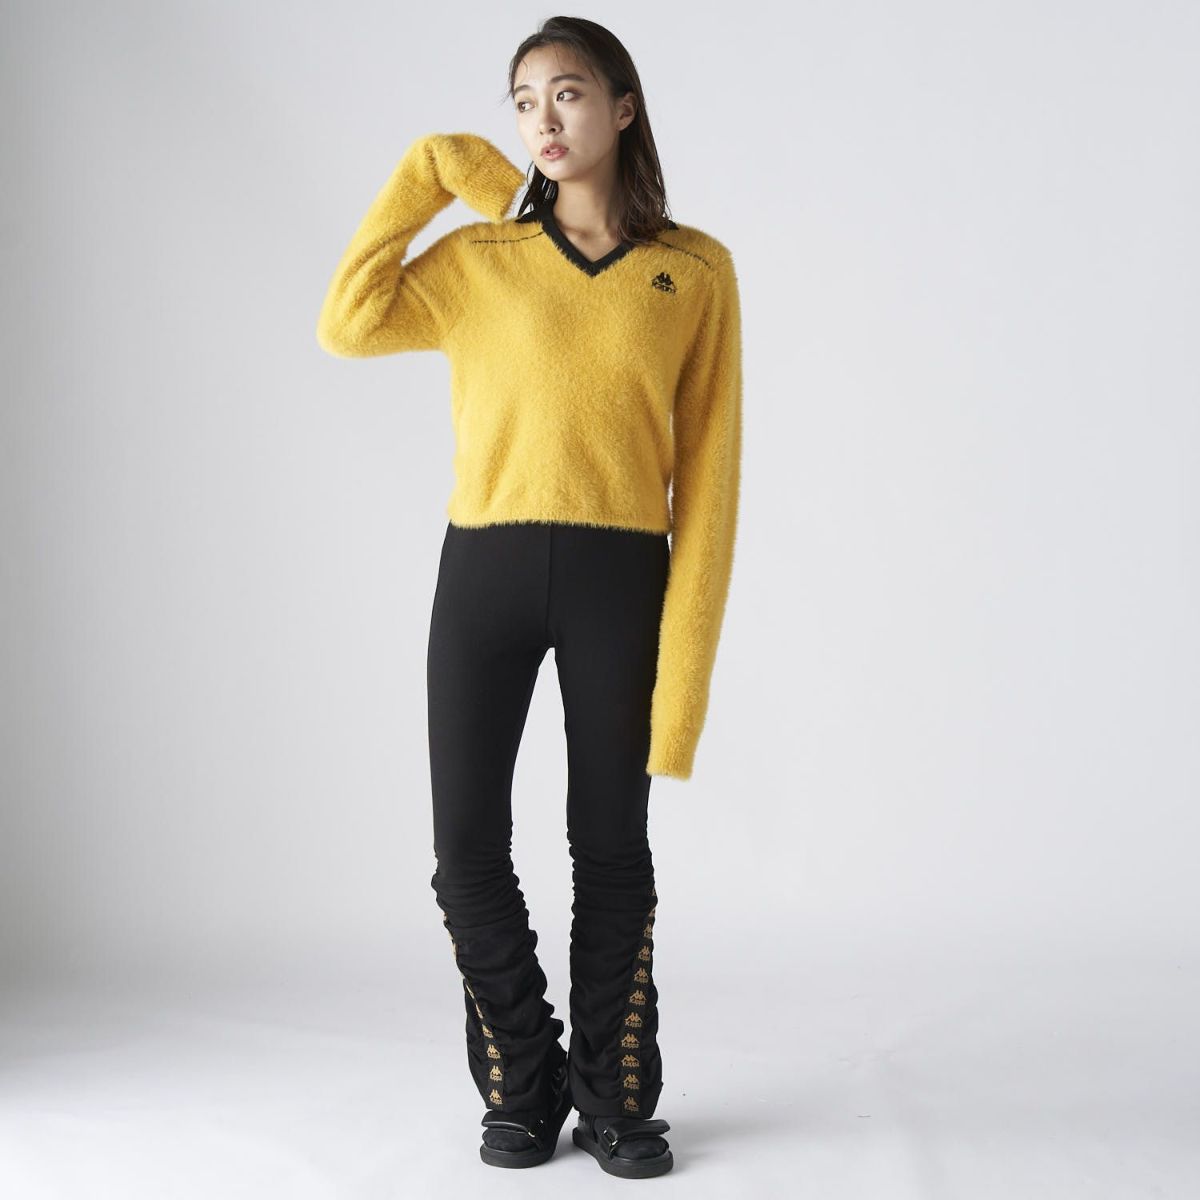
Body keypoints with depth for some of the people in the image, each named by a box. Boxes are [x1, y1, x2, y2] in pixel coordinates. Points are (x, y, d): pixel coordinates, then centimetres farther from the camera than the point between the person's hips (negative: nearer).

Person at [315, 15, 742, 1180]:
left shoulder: (696, 270, 4)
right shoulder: (481, 257, 9)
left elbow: (709, 469, 0)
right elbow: (347, 322, -5)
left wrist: (685, 655, -8)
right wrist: (428, 171, 2)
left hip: (618, 577, -1)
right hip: (482, 570, 2)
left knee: (610, 848, 6)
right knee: (467, 849, 0)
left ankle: (616, 1096, 23)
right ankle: (521, 1086, 20)